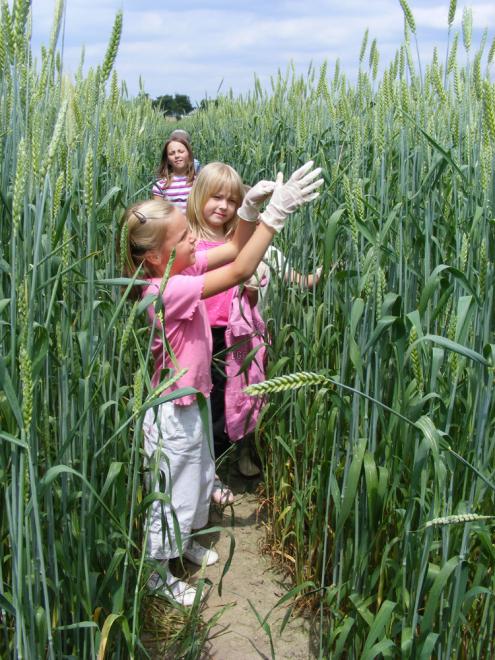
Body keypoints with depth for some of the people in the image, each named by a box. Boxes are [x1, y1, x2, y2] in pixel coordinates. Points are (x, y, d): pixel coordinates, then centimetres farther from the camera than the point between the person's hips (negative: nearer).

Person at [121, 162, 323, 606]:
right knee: (172, 493, 9)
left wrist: (251, 209, -17)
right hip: (172, 410, -9)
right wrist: (276, 213, -37)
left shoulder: (182, 268, -7)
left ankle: (184, 541, 50)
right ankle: (158, 574, 30)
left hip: (193, 398, 9)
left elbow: (233, 249, 2)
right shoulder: (166, 291, -32)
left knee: (199, 478, 26)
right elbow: (239, 272, -37)